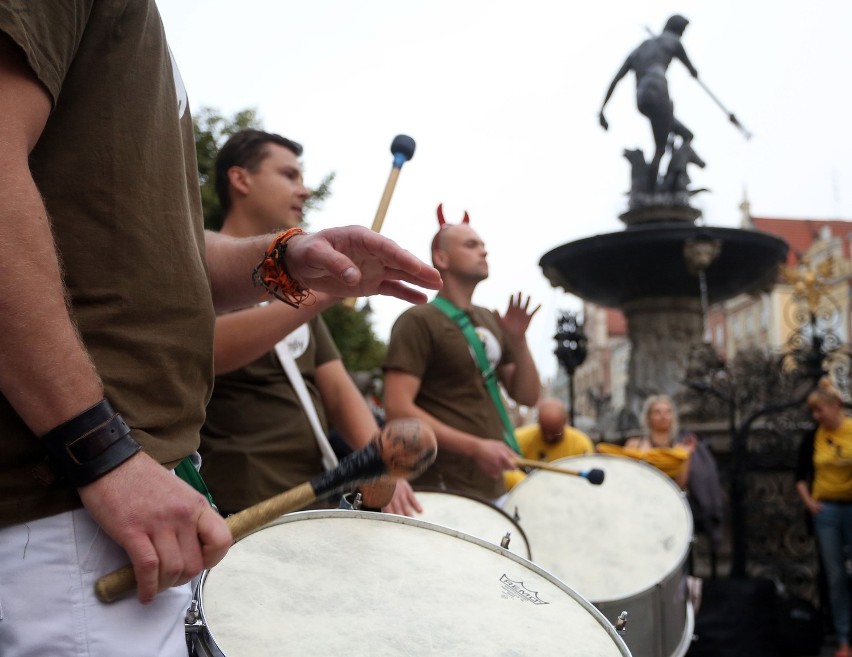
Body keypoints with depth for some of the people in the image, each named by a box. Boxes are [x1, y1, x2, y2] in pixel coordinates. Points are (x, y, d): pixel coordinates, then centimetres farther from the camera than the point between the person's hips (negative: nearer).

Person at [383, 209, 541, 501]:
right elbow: (398, 409, -17)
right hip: (442, 488, -7)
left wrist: (519, 340, -5)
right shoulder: (418, 321, -8)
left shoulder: (491, 322, 13)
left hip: (491, 485, 7)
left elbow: (527, 396, 11)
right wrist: (475, 447, -23)